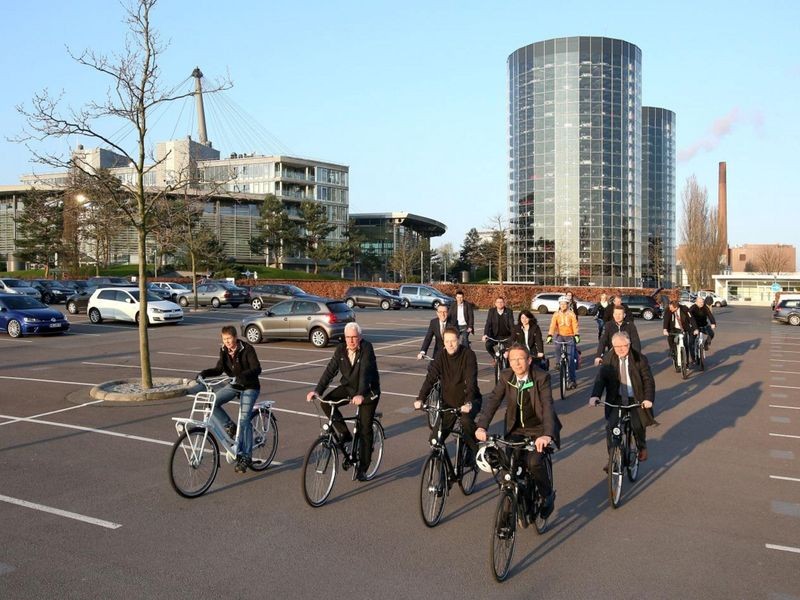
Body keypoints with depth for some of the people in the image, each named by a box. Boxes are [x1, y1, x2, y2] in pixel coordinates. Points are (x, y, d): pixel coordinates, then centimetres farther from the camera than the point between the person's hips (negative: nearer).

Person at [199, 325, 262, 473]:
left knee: (244, 420, -14)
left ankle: (245, 457, -5)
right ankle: (229, 426, 4)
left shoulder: (247, 349, -19)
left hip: (249, 387, -6)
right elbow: (219, 369, 2)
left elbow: (257, 369, -26)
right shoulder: (224, 351, -1)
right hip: (234, 385, 6)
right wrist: (204, 373, -17)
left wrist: (242, 376, -44)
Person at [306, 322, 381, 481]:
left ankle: (362, 469, 8)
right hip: (348, 386, 5)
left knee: (365, 429, -4)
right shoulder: (341, 349, -6)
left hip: (368, 391, -5)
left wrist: (360, 395, -46)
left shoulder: (367, 348, -21)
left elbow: (365, 372, -33)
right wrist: (317, 390, -22)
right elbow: (330, 370, -11)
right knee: (326, 402, -19)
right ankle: (344, 433, -1)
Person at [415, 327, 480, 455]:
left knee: (466, 420, -35)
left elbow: (471, 380, -26)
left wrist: (468, 402, -41)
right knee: (435, 439, -3)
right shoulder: (441, 357, -5)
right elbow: (430, 378, -14)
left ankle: (477, 453, -12)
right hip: (448, 402, 4)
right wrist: (420, 399, -29)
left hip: (467, 401, -4)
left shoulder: (468, 355, -15)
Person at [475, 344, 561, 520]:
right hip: (516, 429, 4)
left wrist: (546, 434, -47)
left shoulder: (542, 377, -19)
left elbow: (547, 406, -30)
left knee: (534, 462, -24)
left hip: (539, 430, -4)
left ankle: (548, 495, 7)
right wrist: (481, 426, -30)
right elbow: (493, 400, -15)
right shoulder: (506, 377, -7)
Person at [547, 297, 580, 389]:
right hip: (560, 335, 2)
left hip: (570, 336, -2)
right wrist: (549, 336, -25)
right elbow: (552, 325, -11)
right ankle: (558, 363, -4)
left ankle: (572, 380, -1)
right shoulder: (556, 314, -2)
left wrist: (577, 336, -28)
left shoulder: (571, 314, -5)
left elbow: (575, 326, -12)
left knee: (571, 358, -7)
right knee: (558, 346, -31)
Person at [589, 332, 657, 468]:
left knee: (637, 425, -13)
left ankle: (642, 447, 22)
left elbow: (648, 380, -9)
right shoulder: (608, 359, -3)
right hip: (616, 399, 1)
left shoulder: (640, 359, -8)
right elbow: (601, 378, -10)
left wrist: (648, 399, -24)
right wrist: (595, 395, -27)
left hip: (636, 400, -1)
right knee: (610, 426, -14)